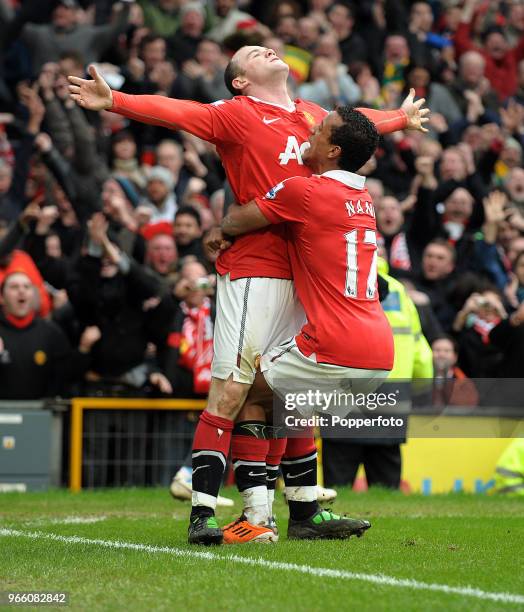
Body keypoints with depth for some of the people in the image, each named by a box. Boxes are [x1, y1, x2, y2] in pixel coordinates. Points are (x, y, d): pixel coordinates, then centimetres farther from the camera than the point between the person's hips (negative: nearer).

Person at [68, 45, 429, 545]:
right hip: (254, 271, -6)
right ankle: (202, 513, -9)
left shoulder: (312, 115, 20)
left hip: (306, 273, 6)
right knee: (231, 391, -10)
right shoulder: (236, 114, 1)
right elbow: (176, 112, -12)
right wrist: (113, 102, -26)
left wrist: (401, 118, 58)